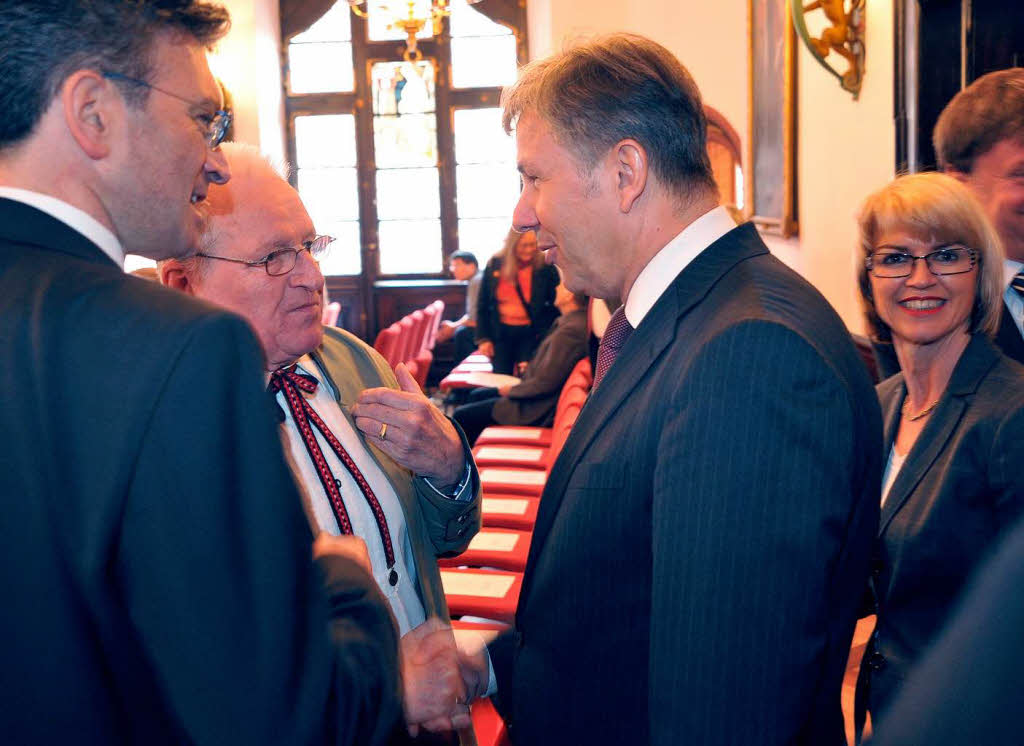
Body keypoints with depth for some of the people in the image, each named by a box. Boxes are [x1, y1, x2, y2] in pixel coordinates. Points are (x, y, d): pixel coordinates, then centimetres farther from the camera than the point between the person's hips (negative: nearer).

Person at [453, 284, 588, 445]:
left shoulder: (571, 329, -28)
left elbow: (545, 383, -25)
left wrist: (511, 389, -10)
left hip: (539, 409, -11)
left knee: (461, 416, -7)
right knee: (476, 395, 24)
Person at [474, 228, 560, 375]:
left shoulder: (545, 267, -5)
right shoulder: (495, 265, 2)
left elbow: (556, 305, -2)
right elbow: (483, 305, 8)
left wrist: (545, 334, -12)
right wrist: (483, 338, 3)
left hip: (531, 333, -2)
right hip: (501, 333, 3)